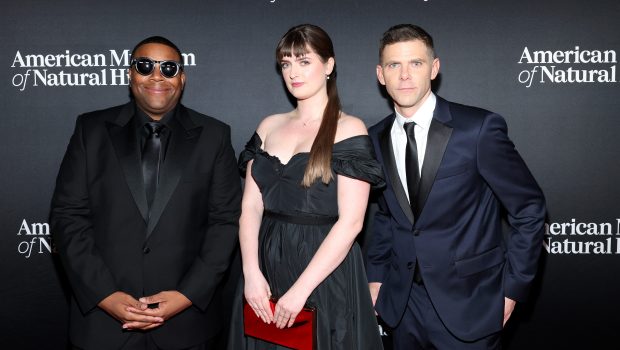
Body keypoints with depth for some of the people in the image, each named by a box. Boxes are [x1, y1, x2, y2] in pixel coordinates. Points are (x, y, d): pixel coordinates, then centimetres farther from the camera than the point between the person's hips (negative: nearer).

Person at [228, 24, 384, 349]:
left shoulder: (349, 129, -7)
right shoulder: (269, 126, 7)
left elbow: (350, 222, -14)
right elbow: (250, 206, 3)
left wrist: (300, 290, -17)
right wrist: (251, 272, -10)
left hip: (325, 273, -4)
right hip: (267, 267, 5)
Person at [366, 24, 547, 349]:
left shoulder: (479, 128, -15)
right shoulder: (377, 138, 1)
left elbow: (529, 209, -9)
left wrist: (512, 287, -8)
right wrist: (376, 274, 7)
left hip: (468, 303, -4)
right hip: (404, 302, 4)